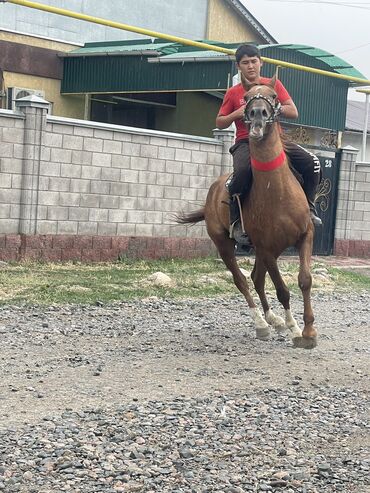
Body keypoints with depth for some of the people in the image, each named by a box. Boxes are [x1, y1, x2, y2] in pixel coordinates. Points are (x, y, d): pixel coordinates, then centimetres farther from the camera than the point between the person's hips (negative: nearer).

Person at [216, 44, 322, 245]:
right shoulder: (233, 93, 7)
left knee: (312, 162, -18)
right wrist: (238, 113, -9)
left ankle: (308, 207, 2)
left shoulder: (274, 85, 10)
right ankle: (235, 222, -21)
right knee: (242, 171, -37)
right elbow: (219, 123, 10)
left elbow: (293, 112, 3)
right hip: (246, 142, -2)